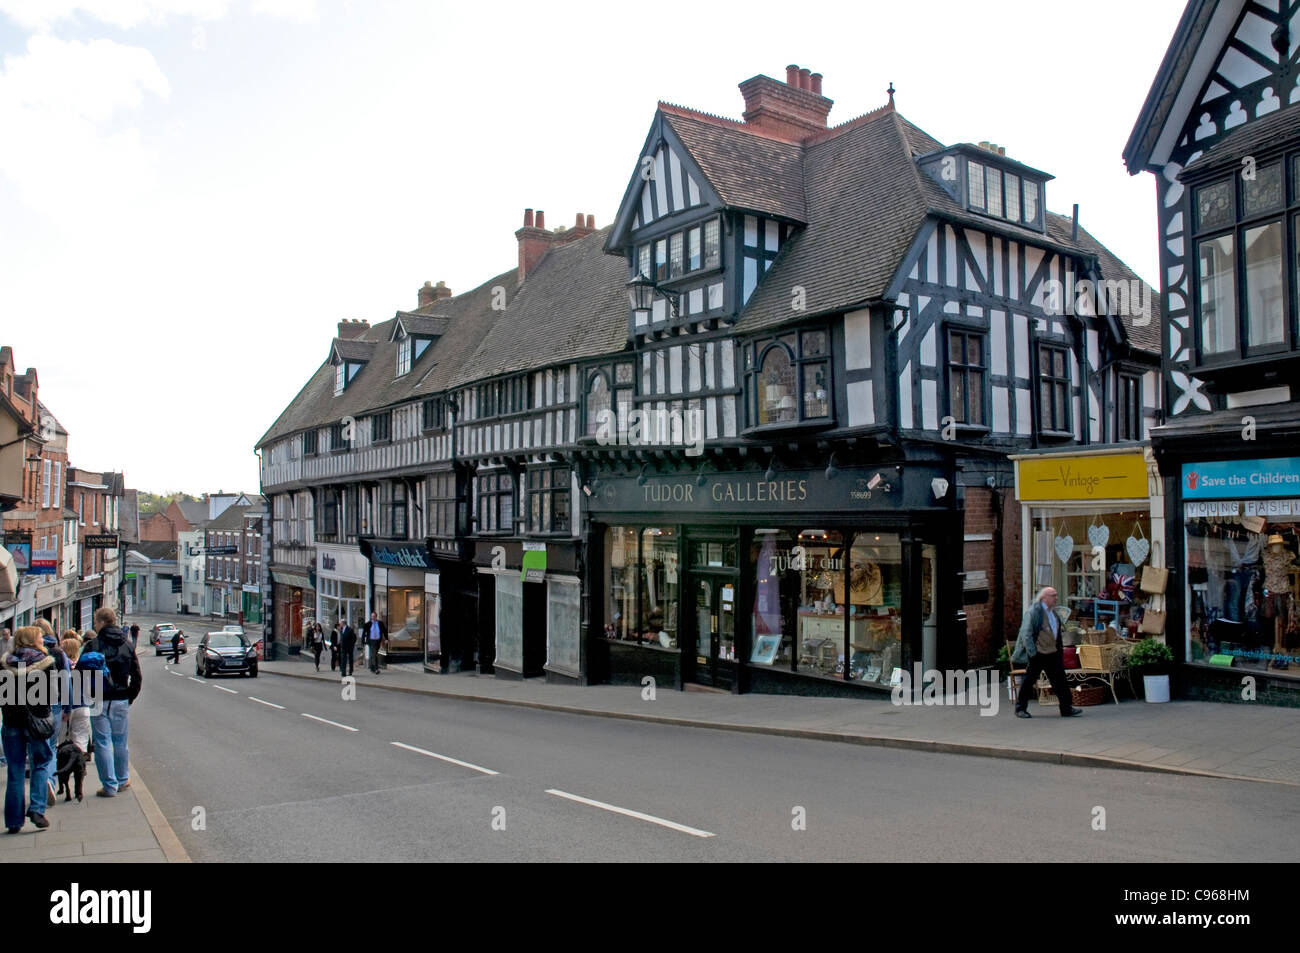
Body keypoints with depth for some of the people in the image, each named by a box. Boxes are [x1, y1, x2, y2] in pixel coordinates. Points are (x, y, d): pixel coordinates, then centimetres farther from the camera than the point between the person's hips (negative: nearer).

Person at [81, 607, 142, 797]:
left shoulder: (92, 645, -8)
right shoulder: (127, 645, 5)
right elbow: (137, 677, 6)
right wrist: (130, 697, 14)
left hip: (99, 702, -4)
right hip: (121, 702, 4)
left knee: (103, 744, 2)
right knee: (120, 742, 15)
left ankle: (110, 786, 3)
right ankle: (123, 780, 26)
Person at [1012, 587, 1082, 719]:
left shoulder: (1053, 612, 11)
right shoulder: (1034, 611, -14)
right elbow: (1026, 633, -17)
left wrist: (1059, 650, 18)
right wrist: (1032, 652, -19)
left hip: (1052, 653, 7)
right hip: (1037, 654, -7)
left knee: (1060, 679, 4)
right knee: (1029, 681, 2)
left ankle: (1066, 709, 9)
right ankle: (1020, 709, 12)